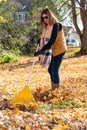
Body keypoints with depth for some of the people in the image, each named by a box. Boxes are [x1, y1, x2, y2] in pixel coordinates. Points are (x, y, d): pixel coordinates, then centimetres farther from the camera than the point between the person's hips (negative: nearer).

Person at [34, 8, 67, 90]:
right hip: (54, 50, 9)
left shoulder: (56, 25, -17)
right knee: (50, 69, 12)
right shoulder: (48, 26, 10)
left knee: (55, 70, -12)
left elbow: (52, 40, -24)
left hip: (59, 50, -9)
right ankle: (53, 89, 23)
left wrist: (42, 50, -27)